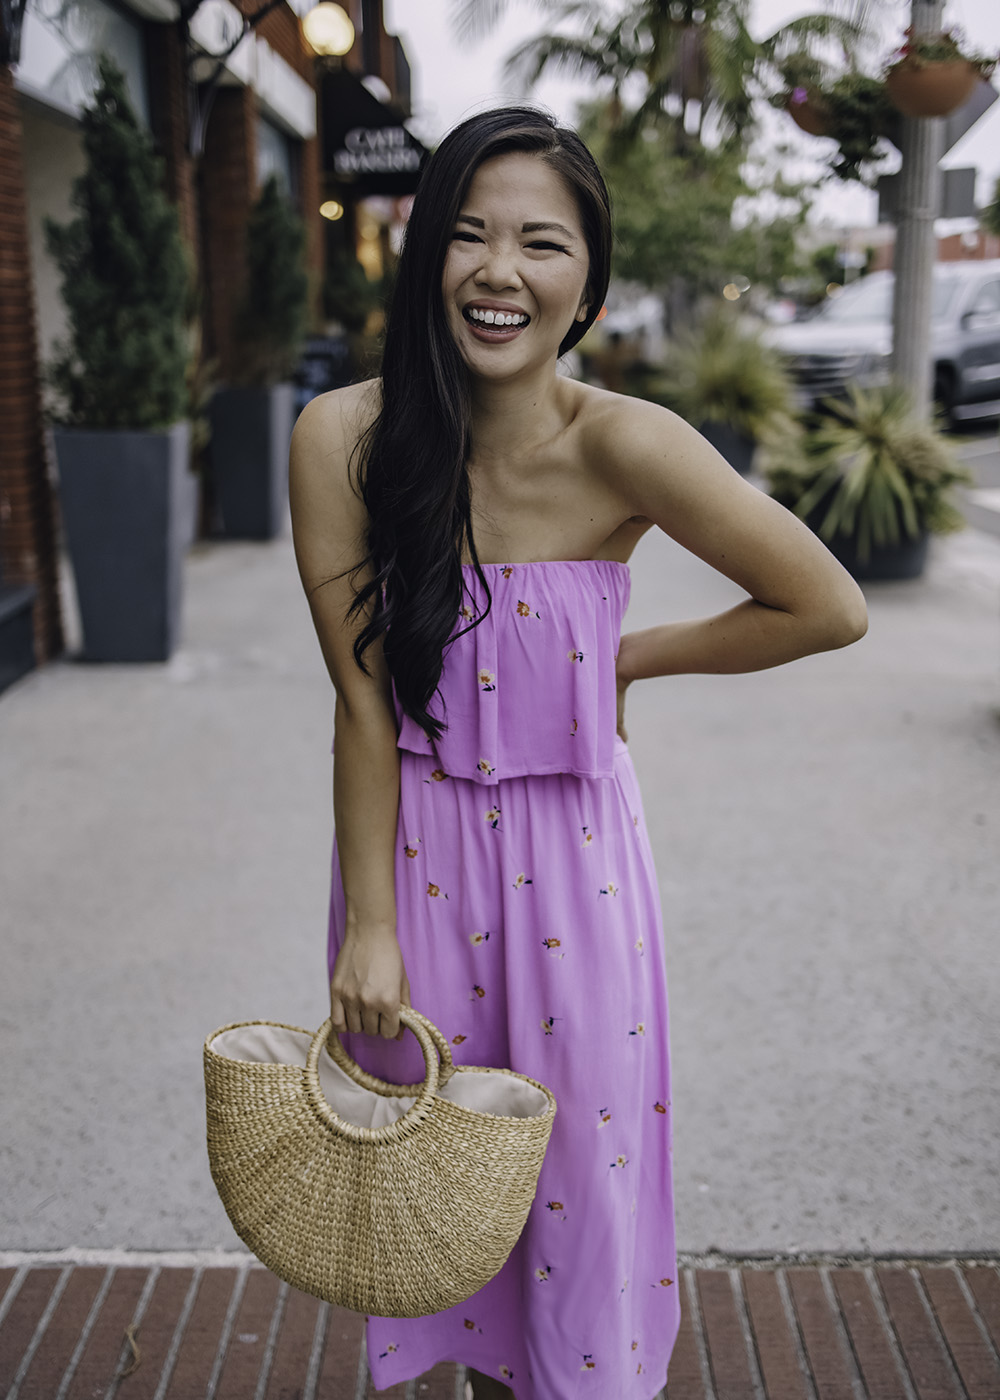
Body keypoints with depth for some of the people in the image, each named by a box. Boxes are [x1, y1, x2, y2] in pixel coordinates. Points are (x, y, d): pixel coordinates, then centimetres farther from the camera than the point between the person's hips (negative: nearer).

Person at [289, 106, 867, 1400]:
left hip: (573, 853, -1)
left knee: (578, 1170, 13)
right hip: (411, 843, 2)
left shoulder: (623, 447, -19)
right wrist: (368, 925, -6)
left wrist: (627, 658, -6)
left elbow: (829, 608, -10)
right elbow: (362, 700, -9)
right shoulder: (343, 439, -14)